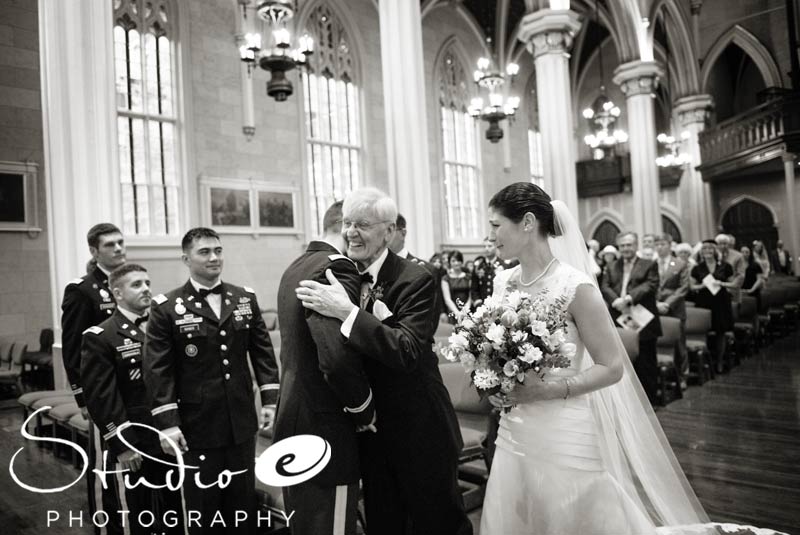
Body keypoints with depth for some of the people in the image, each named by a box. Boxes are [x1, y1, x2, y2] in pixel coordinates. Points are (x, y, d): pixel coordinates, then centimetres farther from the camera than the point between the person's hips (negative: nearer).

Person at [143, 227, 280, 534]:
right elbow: (157, 370, -8)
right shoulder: (167, 307, -5)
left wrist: (270, 399, 1)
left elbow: (262, 351, 7)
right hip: (197, 427, -3)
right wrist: (167, 424, -12)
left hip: (242, 423, 3)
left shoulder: (245, 298, 5)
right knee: (204, 509, 11)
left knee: (244, 502, 16)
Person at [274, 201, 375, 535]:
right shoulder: (336, 268, -20)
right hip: (324, 430, -9)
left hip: (295, 424, 9)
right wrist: (365, 409, -13)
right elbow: (338, 358, -31)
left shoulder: (295, 267, 10)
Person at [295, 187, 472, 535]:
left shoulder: (416, 280, -17)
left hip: (419, 432, -5)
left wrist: (347, 312, -33)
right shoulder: (342, 278, 2)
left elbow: (408, 352, -29)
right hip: (370, 432, 6)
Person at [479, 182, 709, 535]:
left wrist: (547, 390, -21)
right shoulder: (503, 282, 2)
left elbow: (612, 368, -12)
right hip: (514, 432, 6)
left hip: (564, 435, -5)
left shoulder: (574, 286, -16)